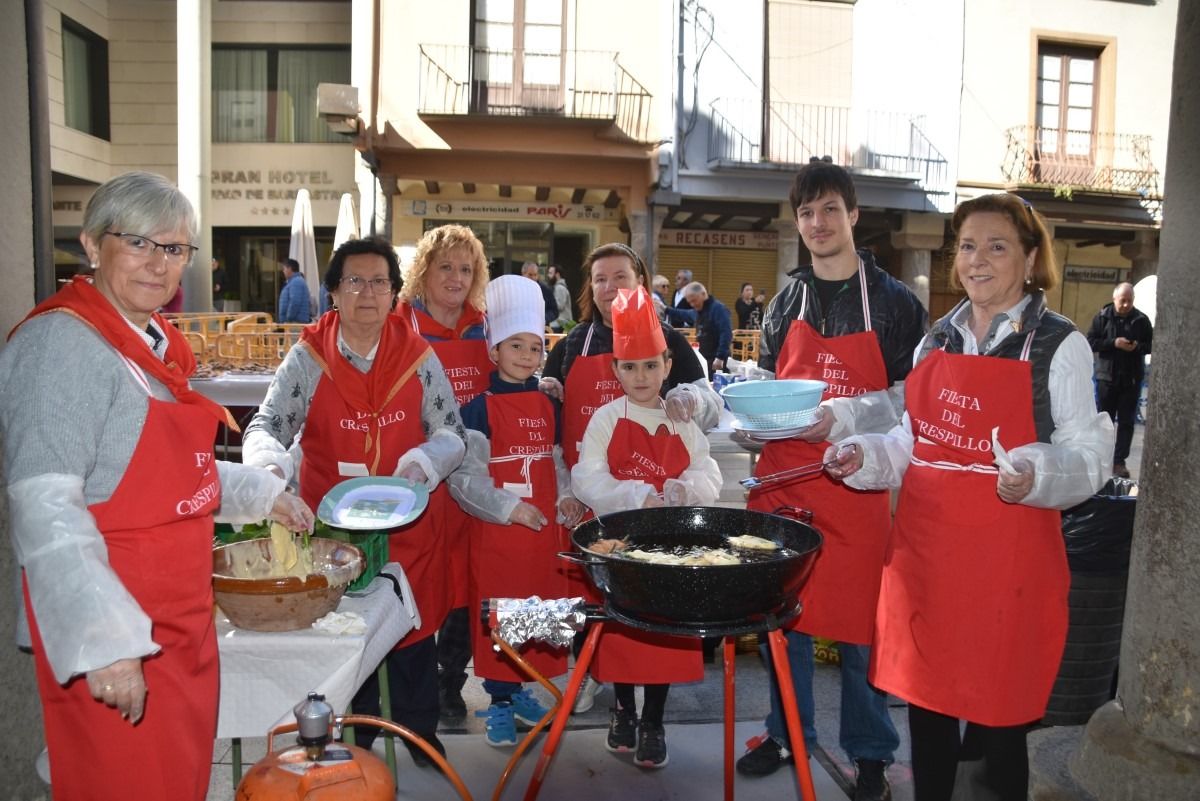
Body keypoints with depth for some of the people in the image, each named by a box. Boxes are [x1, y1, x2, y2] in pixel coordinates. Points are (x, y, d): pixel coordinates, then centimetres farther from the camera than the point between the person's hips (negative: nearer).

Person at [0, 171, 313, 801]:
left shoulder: (154, 342, 12)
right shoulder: (63, 341, -16)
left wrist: (262, 495, 24)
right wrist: (103, 641, -30)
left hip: (180, 618, 9)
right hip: (116, 636, -9)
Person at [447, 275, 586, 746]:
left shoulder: (548, 407, 10)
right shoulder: (479, 409, -7)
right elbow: (463, 476, -11)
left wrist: (566, 498, 0)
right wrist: (509, 508, -18)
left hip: (544, 530, 5)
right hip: (497, 532, -5)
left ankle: (520, 690, 31)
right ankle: (499, 704, 18)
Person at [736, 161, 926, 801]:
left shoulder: (894, 302, -1)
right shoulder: (786, 302, 13)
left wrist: (840, 419, -17)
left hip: (857, 482, -4)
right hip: (783, 477, 4)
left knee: (859, 621, 3)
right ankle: (787, 732, 30)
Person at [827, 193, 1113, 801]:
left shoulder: (1059, 346, -3)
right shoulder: (936, 342, 11)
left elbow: (1088, 456, -6)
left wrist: (1036, 475, -25)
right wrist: (866, 458, 1)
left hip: (1008, 555, -4)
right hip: (925, 547, 5)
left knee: (997, 716, 5)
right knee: (925, 703, 14)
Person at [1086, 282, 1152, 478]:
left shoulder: (1141, 319, 0)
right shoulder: (1102, 317, -2)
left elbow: (1151, 345, 5)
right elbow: (1090, 342, -5)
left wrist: (1137, 347, -16)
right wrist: (1113, 343, -19)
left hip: (1132, 379, 1)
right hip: (1107, 376, -1)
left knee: (1126, 422, 2)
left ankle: (1119, 461, 8)